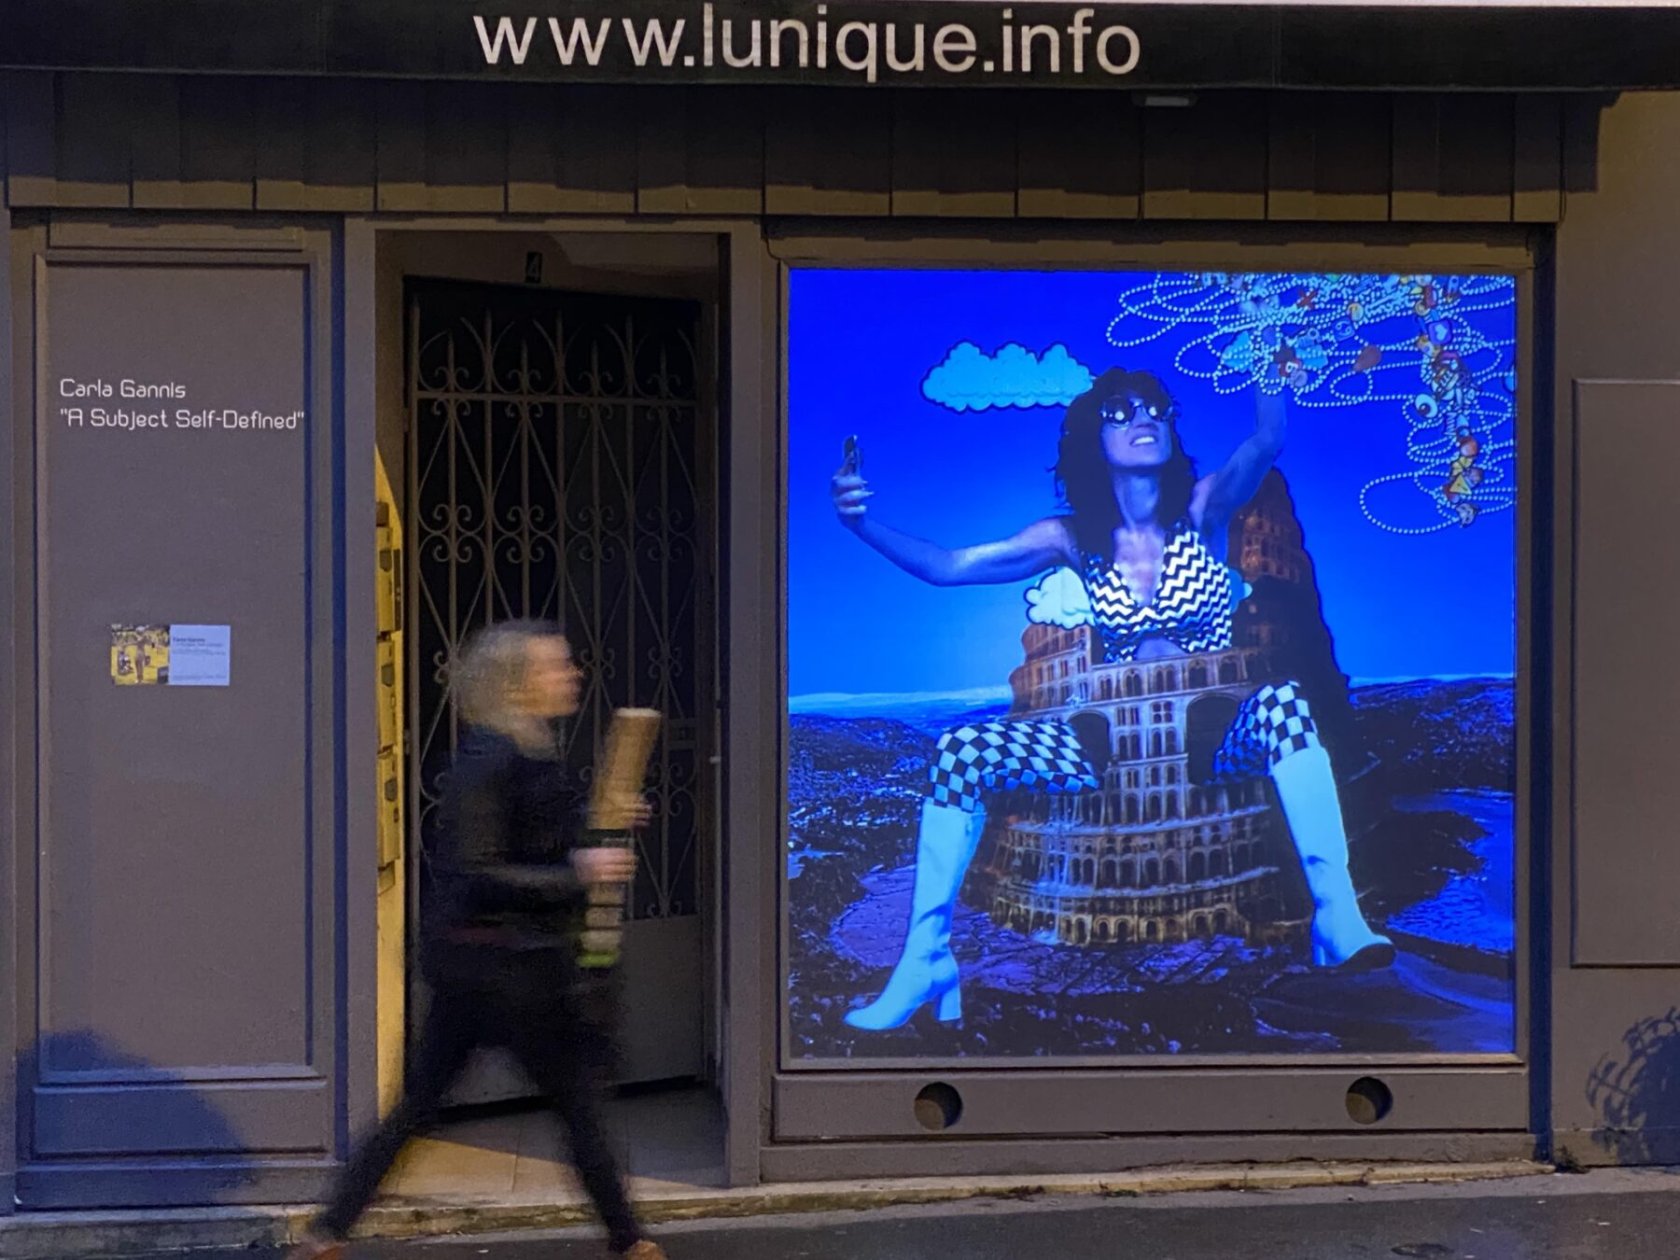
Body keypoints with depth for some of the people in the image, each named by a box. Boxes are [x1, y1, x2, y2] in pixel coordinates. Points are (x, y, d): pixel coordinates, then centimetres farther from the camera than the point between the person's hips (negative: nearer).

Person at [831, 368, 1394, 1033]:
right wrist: (864, 524, -17)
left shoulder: (1203, 509, -2)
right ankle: (924, 964, -14)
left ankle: (1338, 917, -39)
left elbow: (1267, 440, -22)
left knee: (1282, 701, -36)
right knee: (960, 751, -18)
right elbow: (944, 566, -1)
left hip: (1216, 735, -2)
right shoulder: (1075, 539, 3)